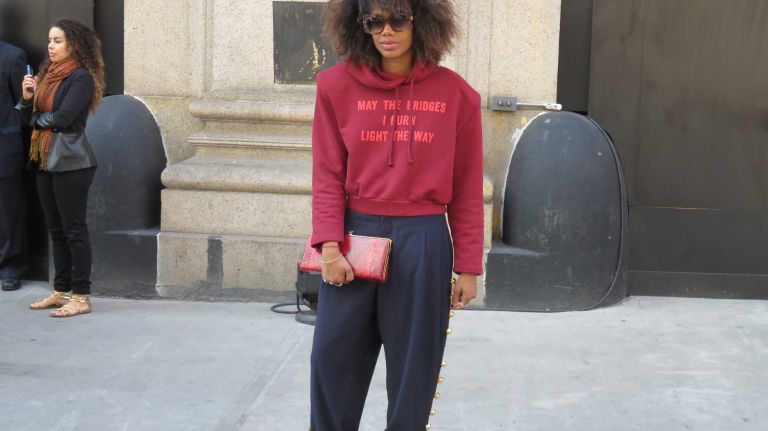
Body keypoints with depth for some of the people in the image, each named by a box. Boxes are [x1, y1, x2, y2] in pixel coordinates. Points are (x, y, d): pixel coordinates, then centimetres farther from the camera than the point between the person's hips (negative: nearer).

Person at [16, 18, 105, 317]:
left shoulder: (81, 78, -10)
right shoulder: (47, 74, 15)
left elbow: (63, 117, -19)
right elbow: (31, 118, 14)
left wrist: (37, 118, -1)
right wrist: (27, 98, -6)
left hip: (70, 162, -8)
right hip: (45, 161, 8)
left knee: (73, 230, -5)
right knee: (56, 230, 12)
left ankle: (81, 297, -1)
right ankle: (61, 291, 20)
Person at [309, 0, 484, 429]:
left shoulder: (455, 93, -2)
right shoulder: (338, 85, 0)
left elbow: (466, 189, 1)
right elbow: (328, 175, 1)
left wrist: (468, 266, 1)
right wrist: (329, 245, -10)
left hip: (422, 242, -1)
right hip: (355, 235, 1)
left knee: (413, 367, 9)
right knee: (333, 358, 8)